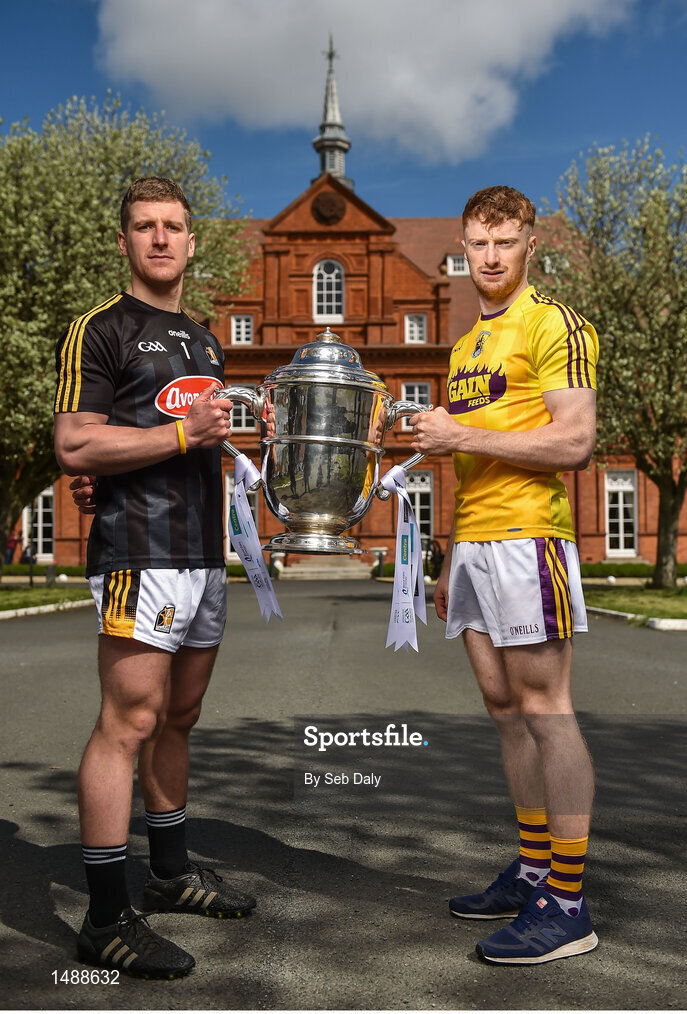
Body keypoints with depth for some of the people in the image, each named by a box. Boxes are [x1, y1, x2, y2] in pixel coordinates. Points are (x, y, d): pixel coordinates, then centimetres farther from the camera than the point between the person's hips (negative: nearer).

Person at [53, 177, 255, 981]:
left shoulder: (204, 341, 21)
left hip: (205, 552, 8)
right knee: (130, 722, -9)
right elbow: (74, 446, -13)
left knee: (179, 717, 15)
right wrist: (182, 434, -15)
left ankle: (171, 872, 29)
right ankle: (106, 920, -2)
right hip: (140, 553, -8)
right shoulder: (99, 331, -3)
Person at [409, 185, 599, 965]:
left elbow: (574, 442, -15)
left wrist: (462, 434, -14)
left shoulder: (553, 326, -3)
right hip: (474, 543, 8)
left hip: (527, 538, -8)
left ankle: (567, 907, 1)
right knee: (505, 709, 11)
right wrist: (448, 562, 21)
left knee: (544, 709, -6)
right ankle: (532, 871, 21)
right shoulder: (467, 346, 22)